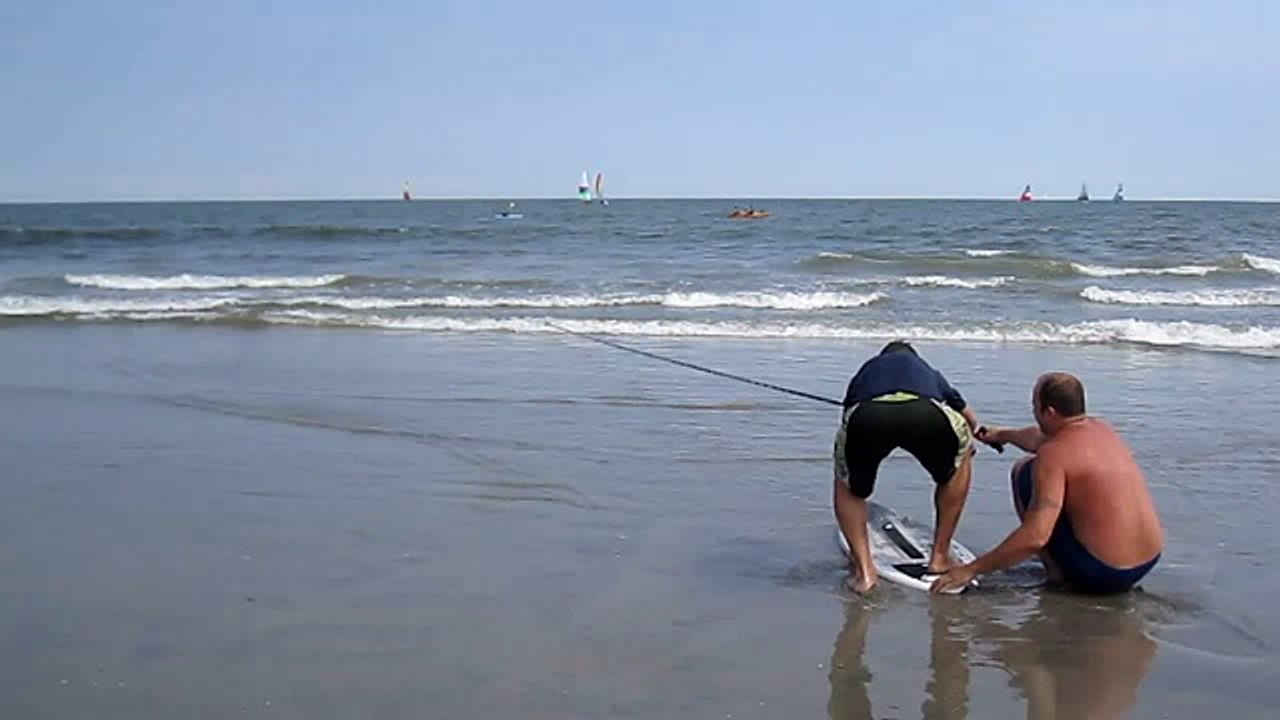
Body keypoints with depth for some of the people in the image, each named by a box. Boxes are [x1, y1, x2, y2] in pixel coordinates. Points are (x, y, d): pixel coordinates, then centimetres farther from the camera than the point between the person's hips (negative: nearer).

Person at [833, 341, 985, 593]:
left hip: (865, 415, 0)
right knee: (961, 457, 34)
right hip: (926, 412, 0)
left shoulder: (866, 370, 45)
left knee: (848, 486, 31)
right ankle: (940, 558, 36)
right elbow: (974, 426, 63)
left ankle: (864, 570, 15)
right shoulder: (928, 372, 46)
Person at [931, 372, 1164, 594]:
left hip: (1100, 574, -8)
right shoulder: (1102, 429, 8)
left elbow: (1035, 538, -24)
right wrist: (1002, 434, 49)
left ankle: (1057, 572, 5)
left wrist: (972, 569, -17)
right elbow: (1040, 438, 31)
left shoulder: (1053, 455, -18)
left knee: (1024, 472, 1)